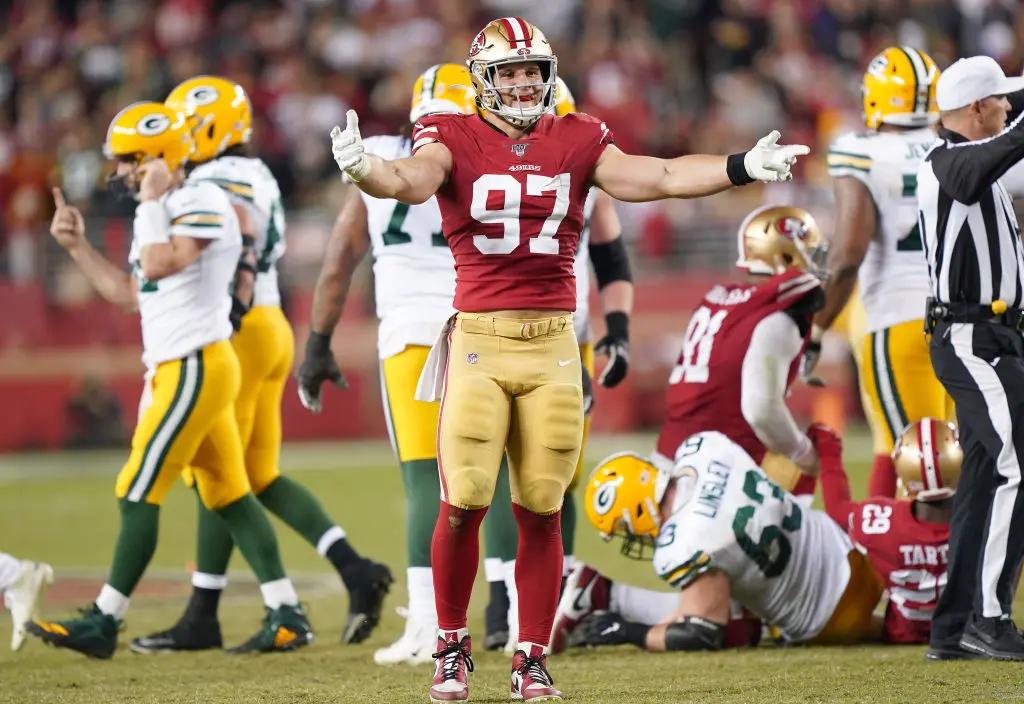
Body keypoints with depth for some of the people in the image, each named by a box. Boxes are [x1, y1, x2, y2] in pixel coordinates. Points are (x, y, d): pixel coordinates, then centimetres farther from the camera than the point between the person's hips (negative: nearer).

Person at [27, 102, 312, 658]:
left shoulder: (203, 203, -12)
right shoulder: (164, 214, 17)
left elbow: (159, 265, -23)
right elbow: (130, 294, 24)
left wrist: (152, 201, -13)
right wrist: (78, 246, 18)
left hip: (196, 368, -10)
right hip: (174, 370, 10)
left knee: (139, 493, -8)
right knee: (228, 496, 10)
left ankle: (103, 622, -5)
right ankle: (287, 617, 11)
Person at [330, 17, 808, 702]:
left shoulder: (578, 141, 9)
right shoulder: (457, 139, 1)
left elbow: (654, 178, 2)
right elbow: (413, 180, -18)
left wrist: (742, 168, -9)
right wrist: (363, 167, -41)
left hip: (553, 341, 2)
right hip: (479, 337, -2)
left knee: (541, 511, 4)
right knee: (463, 504, -7)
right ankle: (453, 647, 12)